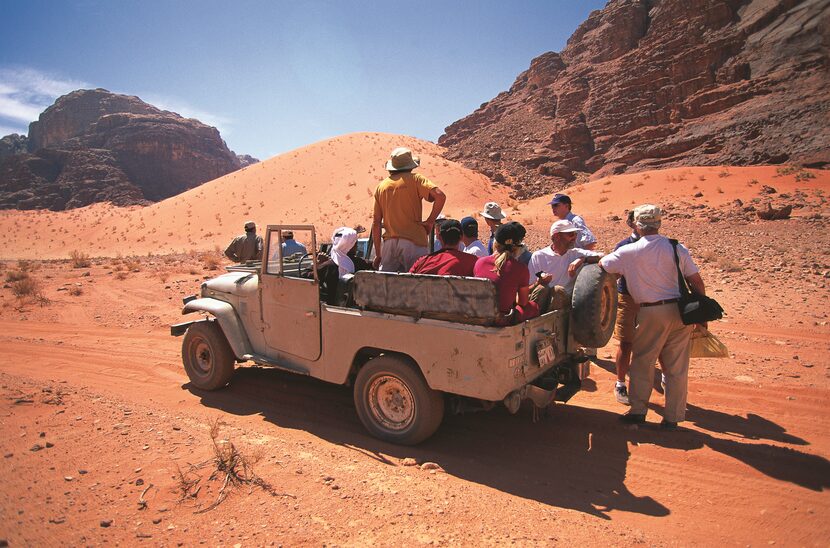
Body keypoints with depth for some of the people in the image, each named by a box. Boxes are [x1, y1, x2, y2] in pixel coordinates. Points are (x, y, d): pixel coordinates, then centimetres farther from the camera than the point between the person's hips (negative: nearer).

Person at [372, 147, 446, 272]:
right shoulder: (415, 179, 1)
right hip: (414, 242, -3)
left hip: (389, 243, 4)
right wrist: (430, 221, -2)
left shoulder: (381, 187, 11)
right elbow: (440, 196, -14)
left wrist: (378, 254, 15)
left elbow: (376, 224, 10)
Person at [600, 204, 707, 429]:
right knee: (676, 367, 11)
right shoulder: (677, 248, 1)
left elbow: (600, 265, 2)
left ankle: (638, 411, 17)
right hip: (680, 311, 3)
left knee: (642, 362, 13)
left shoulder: (629, 252, -7)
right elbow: (696, 281, 2)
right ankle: (672, 417, 19)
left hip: (651, 313, -3)